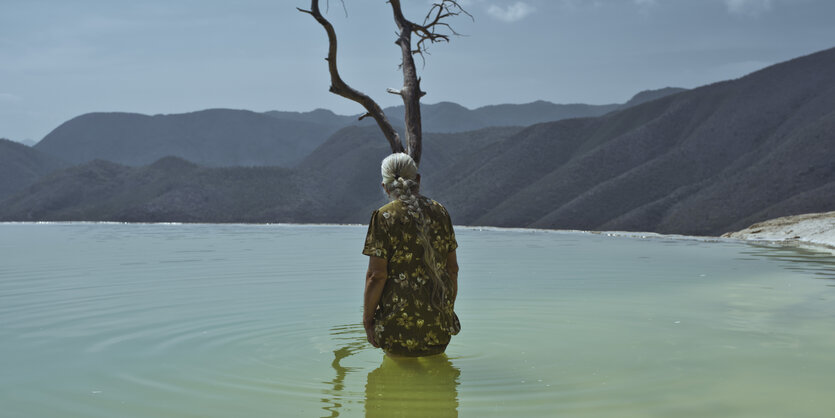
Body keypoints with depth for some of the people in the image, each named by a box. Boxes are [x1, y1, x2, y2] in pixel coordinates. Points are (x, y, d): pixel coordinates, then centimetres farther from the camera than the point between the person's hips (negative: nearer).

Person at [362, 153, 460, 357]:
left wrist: (367, 319, -1)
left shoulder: (384, 217, -7)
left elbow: (377, 275, -12)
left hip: (399, 323, -4)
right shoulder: (440, 212, 7)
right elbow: (452, 268, 10)